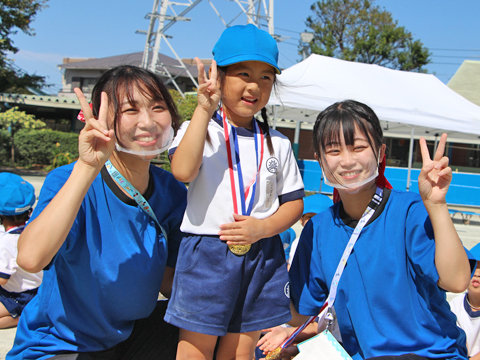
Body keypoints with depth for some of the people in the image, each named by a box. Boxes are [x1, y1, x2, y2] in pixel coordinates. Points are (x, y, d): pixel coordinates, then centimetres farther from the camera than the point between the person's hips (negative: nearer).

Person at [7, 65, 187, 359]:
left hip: (130, 333, 5)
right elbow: (30, 258, -41)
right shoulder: (68, 180, -21)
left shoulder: (173, 193, -7)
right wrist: (87, 167, -43)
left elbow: (170, 282, 0)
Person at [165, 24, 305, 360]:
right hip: (207, 254, -3)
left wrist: (263, 228, -11)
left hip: (261, 257, 4)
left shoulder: (278, 143, 8)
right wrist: (205, 110, -25)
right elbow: (183, 171, -23)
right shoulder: (199, 128, -2)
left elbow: (294, 203, 9)